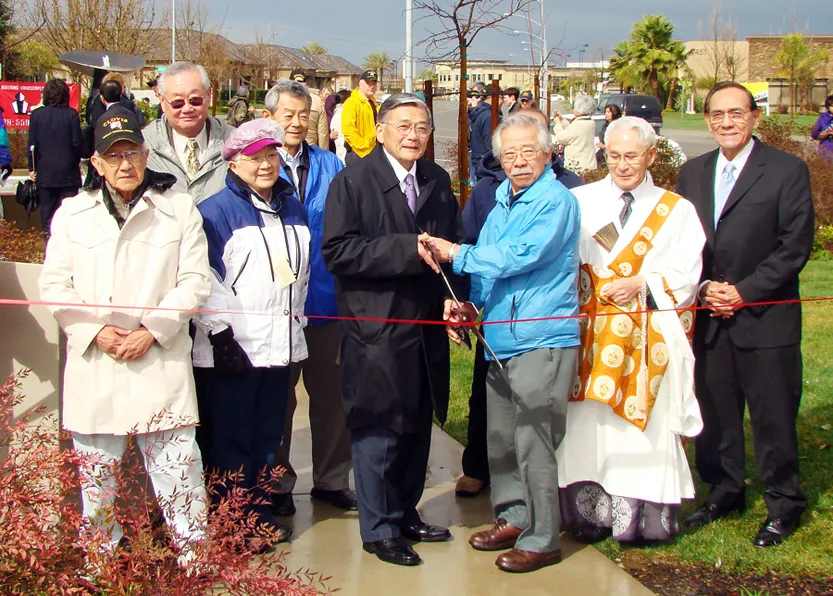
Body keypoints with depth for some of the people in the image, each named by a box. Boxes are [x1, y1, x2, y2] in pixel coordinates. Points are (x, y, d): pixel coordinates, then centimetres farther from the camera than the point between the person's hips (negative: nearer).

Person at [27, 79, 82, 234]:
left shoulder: (37, 115, -3)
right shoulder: (71, 114, -7)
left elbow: (31, 145, 0)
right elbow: (76, 143, -5)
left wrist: (32, 168, 9)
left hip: (45, 172, 1)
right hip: (68, 172, -1)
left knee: (47, 210, 7)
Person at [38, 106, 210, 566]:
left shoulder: (179, 209, 5)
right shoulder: (72, 213, 9)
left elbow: (194, 281, 1)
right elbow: (54, 285, 6)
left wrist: (151, 330, -10)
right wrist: (95, 331, -8)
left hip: (160, 362, -2)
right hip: (93, 363, 2)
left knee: (177, 465, -3)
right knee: (95, 469, 9)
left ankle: (195, 557, 8)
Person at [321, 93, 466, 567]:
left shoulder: (438, 181, 10)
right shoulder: (353, 181, -8)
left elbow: (454, 242, 17)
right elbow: (337, 251, -17)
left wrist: (454, 293, -2)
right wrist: (408, 250, -23)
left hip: (427, 328, 6)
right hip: (376, 330, -6)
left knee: (418, 426, 15)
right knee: (379, 428, 1)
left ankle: (406, 514, 30)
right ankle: (379, 528, 14)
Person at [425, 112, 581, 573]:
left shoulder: (556, 201, -11)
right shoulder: (502, 201, 14)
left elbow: (518, 256, -20)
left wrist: (457, 255, -11)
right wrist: (469, 301, 3)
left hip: (541, 340, -8)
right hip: (501, 339, 8)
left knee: (532, 443, -5)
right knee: (500, 438, 16)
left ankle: (541, 540, 7)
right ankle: (513, 517, 32)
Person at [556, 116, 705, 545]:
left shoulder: (676, 211, 10)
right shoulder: (580, 201, 9)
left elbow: (685, 277, 3)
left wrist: (641, 285, -11)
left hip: (650, 335, 0)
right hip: (590, 329, 1)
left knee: (643, 425, -1)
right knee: (587, 423, -2)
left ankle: (643, 518, 7)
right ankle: (589, 513, 7)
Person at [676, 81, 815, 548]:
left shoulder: (787, 170, -5)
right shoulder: (693, 173, 10)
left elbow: (795, 245, -9)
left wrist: (744, 291, -13)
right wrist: (704, 287, -5)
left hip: (766, 318, -4)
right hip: (712, 317, 5)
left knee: (773, 416, 2)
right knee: (716, 411, 12)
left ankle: (784, 504, 17)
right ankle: (725, 492, 29)